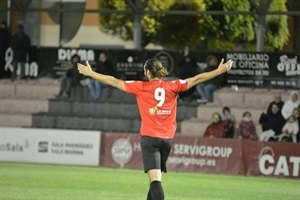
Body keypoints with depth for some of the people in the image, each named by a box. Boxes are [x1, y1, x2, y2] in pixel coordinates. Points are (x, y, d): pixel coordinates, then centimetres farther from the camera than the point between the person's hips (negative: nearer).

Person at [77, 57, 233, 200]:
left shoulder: (141, 87, -2)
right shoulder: (173, 86, 4)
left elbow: (114, 82, 2)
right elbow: (197, 79, 10)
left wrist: (90, 73, 11)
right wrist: (220, 71, 20)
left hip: (149, 138, -4)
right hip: (167, 139, 4)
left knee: (155, 179, -14)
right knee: (156, 180, 17)